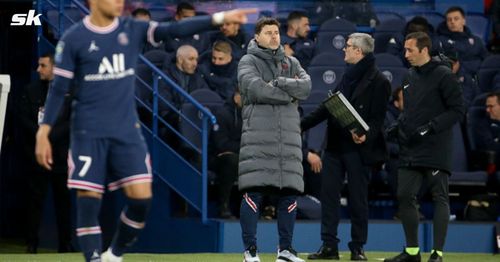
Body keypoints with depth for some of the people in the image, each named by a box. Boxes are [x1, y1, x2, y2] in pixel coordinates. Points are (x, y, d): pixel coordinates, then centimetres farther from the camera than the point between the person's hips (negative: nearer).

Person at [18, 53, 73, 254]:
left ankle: (65, 244, 7)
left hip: (61, 155, -1)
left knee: (63, 199, 2)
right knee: (35, 198, -1)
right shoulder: (32, 91, 11)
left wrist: (51, 134, -12)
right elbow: (24, 118, 4)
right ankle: (31, 244, 1)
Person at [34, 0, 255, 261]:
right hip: (89, 132, -3)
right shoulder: (73, 39, -4)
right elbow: (58, 88, -1)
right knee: (88, 200, -7)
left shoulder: (132, 30, 5)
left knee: (141, 197, -4)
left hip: (126, 130, 3)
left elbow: (175, 29, -4)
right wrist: (43, 133, -6)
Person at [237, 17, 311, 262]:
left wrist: (277, 84, -10)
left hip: (289, 136, 5)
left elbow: (306, 86, 2)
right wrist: (289, 94, -6)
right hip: (258, 135, -4)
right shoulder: (248, 62, 6)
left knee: (290, 192, 3)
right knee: (253, 192, -8)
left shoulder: (291, 63, 20)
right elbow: (255, 88, -13)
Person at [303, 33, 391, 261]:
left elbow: (377, 118, -12)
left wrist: (366, 136, -30)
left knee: (358, 199, 1)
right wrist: (302, 125, 18)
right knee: (328, 194, 3)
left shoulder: (378, 81, -8)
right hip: (335, 145, 7)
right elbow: (328, 107, 21)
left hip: (357, 148, -7)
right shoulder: (348, 76, 16)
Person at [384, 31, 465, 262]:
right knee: (405, 197, 5)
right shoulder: (410, 76, 15)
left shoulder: (443, 75, -7)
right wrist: (398, 126, 9)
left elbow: (458, 110, -10)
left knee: (440, 199, -4)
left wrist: (430, 127, -17)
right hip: (410, 151, 7)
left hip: (436, 150, -7)